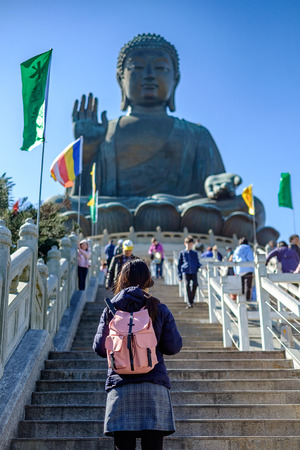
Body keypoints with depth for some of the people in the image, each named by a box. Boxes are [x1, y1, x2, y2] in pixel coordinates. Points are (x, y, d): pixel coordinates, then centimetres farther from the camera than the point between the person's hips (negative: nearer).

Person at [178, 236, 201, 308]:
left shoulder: (195, 253, 17)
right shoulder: (182, 253, 13)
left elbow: (197, 263, 19)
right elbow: (179, 264, 14)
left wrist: (200, 266, -5)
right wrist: (180, 275, 9)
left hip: (194, 272, 1)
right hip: (185, 271, -1)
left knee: (195, 284, -18)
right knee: (187, 284, -18)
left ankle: (192, 300, 4)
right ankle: (189, 303, -12)